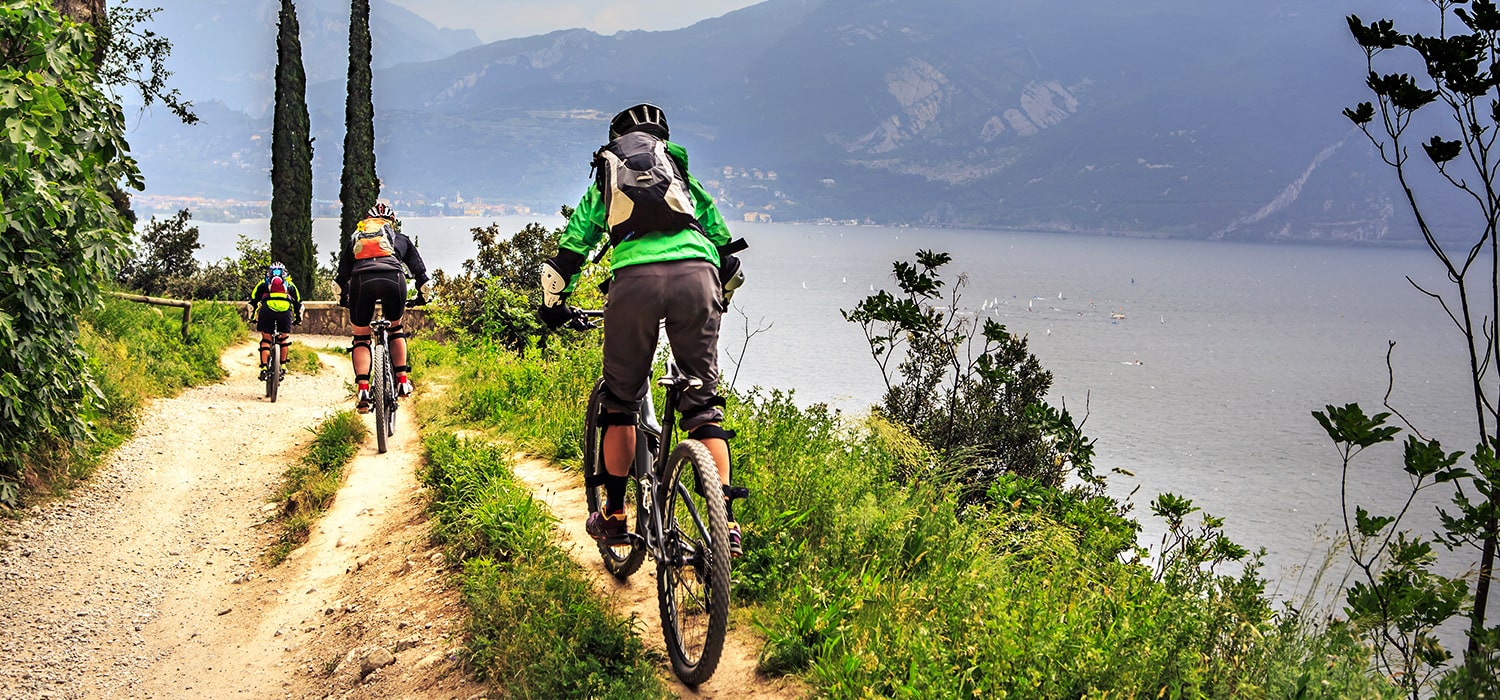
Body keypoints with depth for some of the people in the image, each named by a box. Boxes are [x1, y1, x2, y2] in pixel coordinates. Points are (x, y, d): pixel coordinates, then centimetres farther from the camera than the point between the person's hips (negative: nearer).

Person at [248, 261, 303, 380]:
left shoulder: (263, 283, 29)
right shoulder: (290, 285, 31)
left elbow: (253, 300, 26)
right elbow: (298, 303, 33)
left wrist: (252, 317, 37)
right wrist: (298, 318, 45)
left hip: (267, 309, -1)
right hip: (286, 310, 1)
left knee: (266, 339, 11)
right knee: (284, 337, 21)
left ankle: (264, 367, 0)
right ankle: (283, 367, 18)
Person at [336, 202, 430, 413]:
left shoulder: (355, 236, 35)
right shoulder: (400, 237, 33)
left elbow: (342, 274, 37)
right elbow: (419, 269, 34)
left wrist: (344, 298, 49)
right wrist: (422, 294, 48)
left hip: (361, 279, 0)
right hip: (393, 277, 0)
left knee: (360, 338, 14)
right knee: (396, 328, 26)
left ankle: (363, 392, -2)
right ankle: (403, 382, 19)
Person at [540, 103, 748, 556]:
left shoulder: (604, 184, 30)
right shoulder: (685, 178, 32)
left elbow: (569, 252, 29)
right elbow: (725, 246, 33)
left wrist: (553, 307, 44)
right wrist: (721, 297, 49)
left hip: (634, 279, -1)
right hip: (696, 275, 1)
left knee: (620, 400, 16)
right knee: (703, 403, 8)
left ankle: (614, 515, 18)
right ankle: (726, 524, 0)